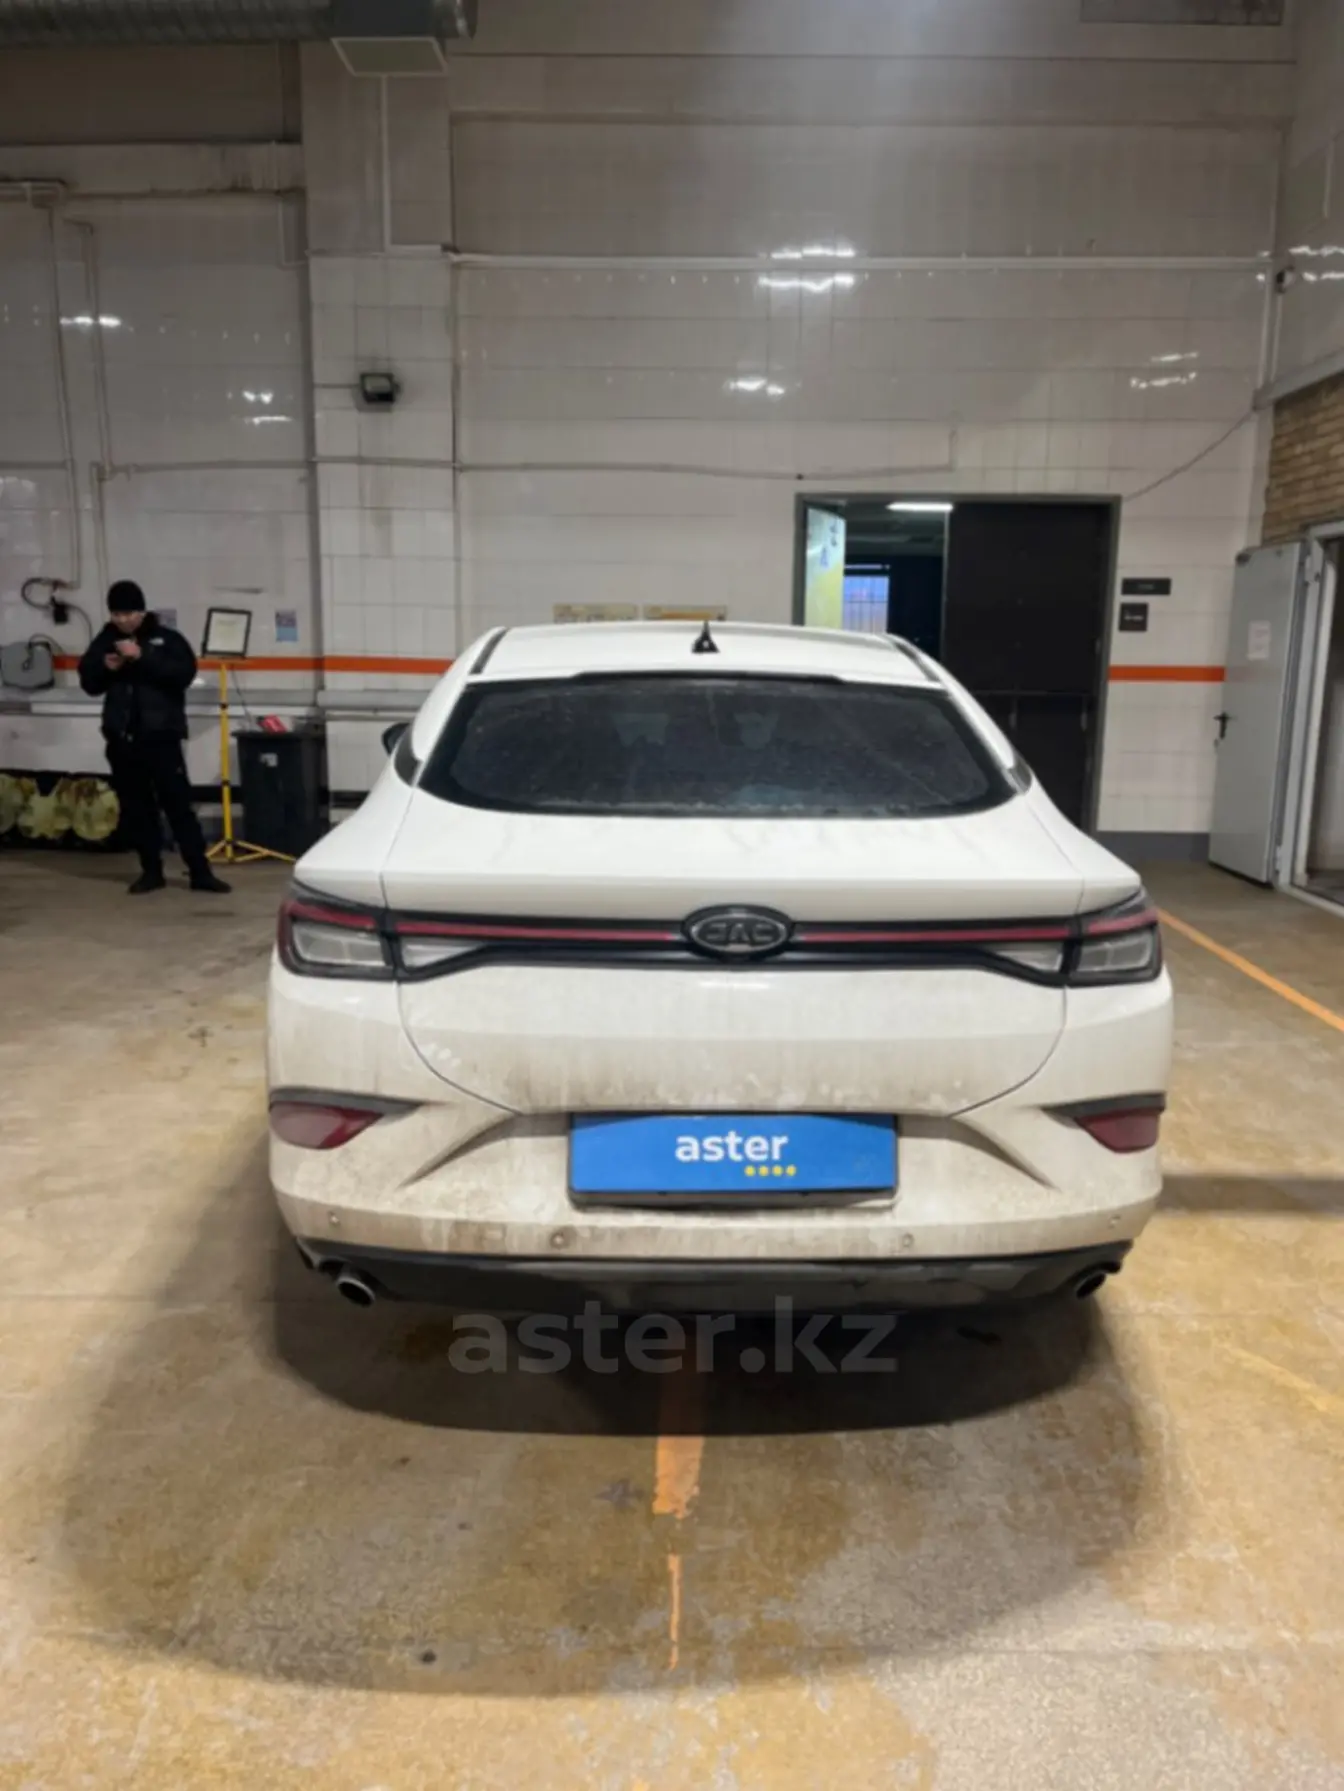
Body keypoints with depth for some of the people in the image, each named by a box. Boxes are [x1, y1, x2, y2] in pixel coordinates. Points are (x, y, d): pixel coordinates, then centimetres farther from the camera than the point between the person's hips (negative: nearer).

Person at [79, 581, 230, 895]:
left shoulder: (167, 638, -2)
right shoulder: (103, 641, 9)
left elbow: (184, 672, -16)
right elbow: (89, 684, 12)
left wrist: (142, 657, -22)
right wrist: (104, 667, -8)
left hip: (161, 736, -4)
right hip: (121, 738, 4)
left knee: (178, 803, -5)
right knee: (135, 807, 8)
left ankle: (200, 872, -2)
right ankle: (151, 871, 18)